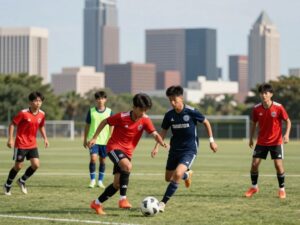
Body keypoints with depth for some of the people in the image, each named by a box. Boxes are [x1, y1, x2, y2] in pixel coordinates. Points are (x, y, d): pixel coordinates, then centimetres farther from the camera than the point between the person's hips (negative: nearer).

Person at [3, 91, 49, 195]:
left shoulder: (42, 114, 0)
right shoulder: (23, 113, -16)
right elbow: (12, 124, -11)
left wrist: (45, 138, 6)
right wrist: (10, 139, -17)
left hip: (32, 145, 5)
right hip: (21, 144, -5)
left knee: (36, 165, -6)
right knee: (18, 166, 1)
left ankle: (22, 181, 19)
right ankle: (7, 186, 23)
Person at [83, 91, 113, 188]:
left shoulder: (109, 111, 1)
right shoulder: (91, 111, 1)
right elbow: (87, 126, 8)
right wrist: (85, 139, 8)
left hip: (105, 140, 1)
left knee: (102, 160, 7)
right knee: (93, 158, -15)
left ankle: (100, 181, 19)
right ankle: (92, 180, -3)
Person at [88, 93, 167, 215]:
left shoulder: (145, 120, -7)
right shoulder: (122, 117, -17)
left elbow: (155, 134, -17)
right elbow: (104, 122, -3)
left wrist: (162, 142, -39)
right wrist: (94, 138, -2)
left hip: (127, 152, 6)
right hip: (114, 147, -5)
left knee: (117, 184, 4)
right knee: (128, 166, -34)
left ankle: (97, 203, 21)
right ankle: (123, 199, -28)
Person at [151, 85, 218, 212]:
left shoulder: (191, 112, -15)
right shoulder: (169, 115, -4)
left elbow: (206, 122, 1)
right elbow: (163, 131, 9)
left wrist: (211, 140, 3)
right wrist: (157, 147, -3)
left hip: (189, 150, -5)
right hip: (174, 149, 5)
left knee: (177, 174, -26)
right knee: (168, 178, 14)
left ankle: (163, 203, -18)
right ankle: (187, 174, 47)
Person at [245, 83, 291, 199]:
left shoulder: (278, 107, -14)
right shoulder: (256, 109, -6)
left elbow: (288, 121, -4)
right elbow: (254, 123, 10)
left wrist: (287, 134, -19)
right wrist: (251, 138, 9)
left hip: (276, 141, -3)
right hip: (261, 141, 3)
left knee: (278, 164, -9)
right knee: (254, 164, -2)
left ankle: (282, 189, 8)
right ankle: (254, 187, 19)